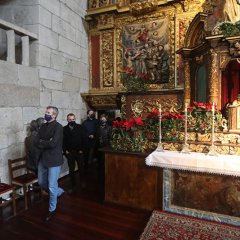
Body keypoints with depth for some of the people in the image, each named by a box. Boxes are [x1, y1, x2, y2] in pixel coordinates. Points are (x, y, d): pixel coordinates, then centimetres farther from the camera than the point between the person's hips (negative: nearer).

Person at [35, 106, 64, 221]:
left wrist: (41, 142, -9)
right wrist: (47, 143, -17)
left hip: (54, 160, -7)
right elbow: (37, 143, 2)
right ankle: (59, 191, 44)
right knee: (41, 182, 20)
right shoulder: (43, 126, 7)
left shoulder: (58, 127, -15)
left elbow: (53, 143, -24)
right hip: (43, 159, 8)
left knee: (52, 186, 2)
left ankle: (52, 210, 25)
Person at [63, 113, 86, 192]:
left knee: (81, 168, 13)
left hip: (79, 152, 0)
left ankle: (82, 182, 34)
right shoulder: (64, 129, -1)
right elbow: (63, 141, 0)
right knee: (71, 170, 9)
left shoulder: (80, 127, -4)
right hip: (69, 153, 1)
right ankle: (73, 185, 23)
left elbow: (83, 139, -6)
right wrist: (65, 150, -8)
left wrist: (82, 149, -10)